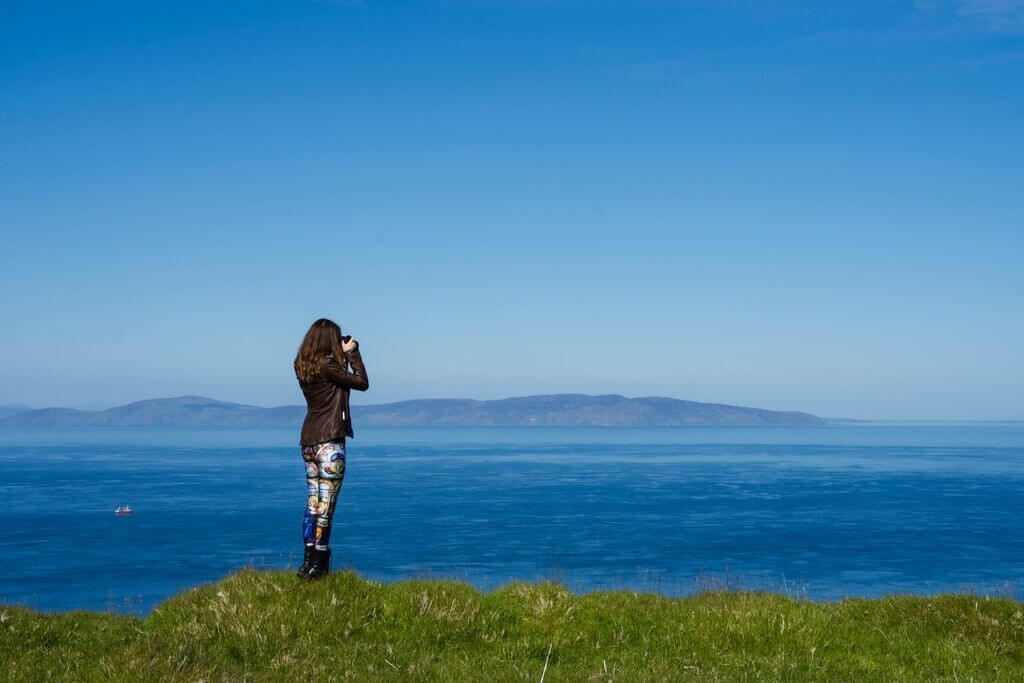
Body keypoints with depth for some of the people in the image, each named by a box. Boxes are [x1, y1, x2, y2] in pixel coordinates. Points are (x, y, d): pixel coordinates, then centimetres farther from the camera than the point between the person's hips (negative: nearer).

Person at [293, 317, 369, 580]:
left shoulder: (304, 366, 9)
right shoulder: (328, 364, -13)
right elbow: (362, 383, -8)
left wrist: (343, 356, 15)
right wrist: (352, 352, 0)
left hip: (308, 441, 8)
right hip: (329, 441, -8)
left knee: (313, 502, 12)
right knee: (325, 504, -4)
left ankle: (308, 561, 12)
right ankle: (317, 564, -3)